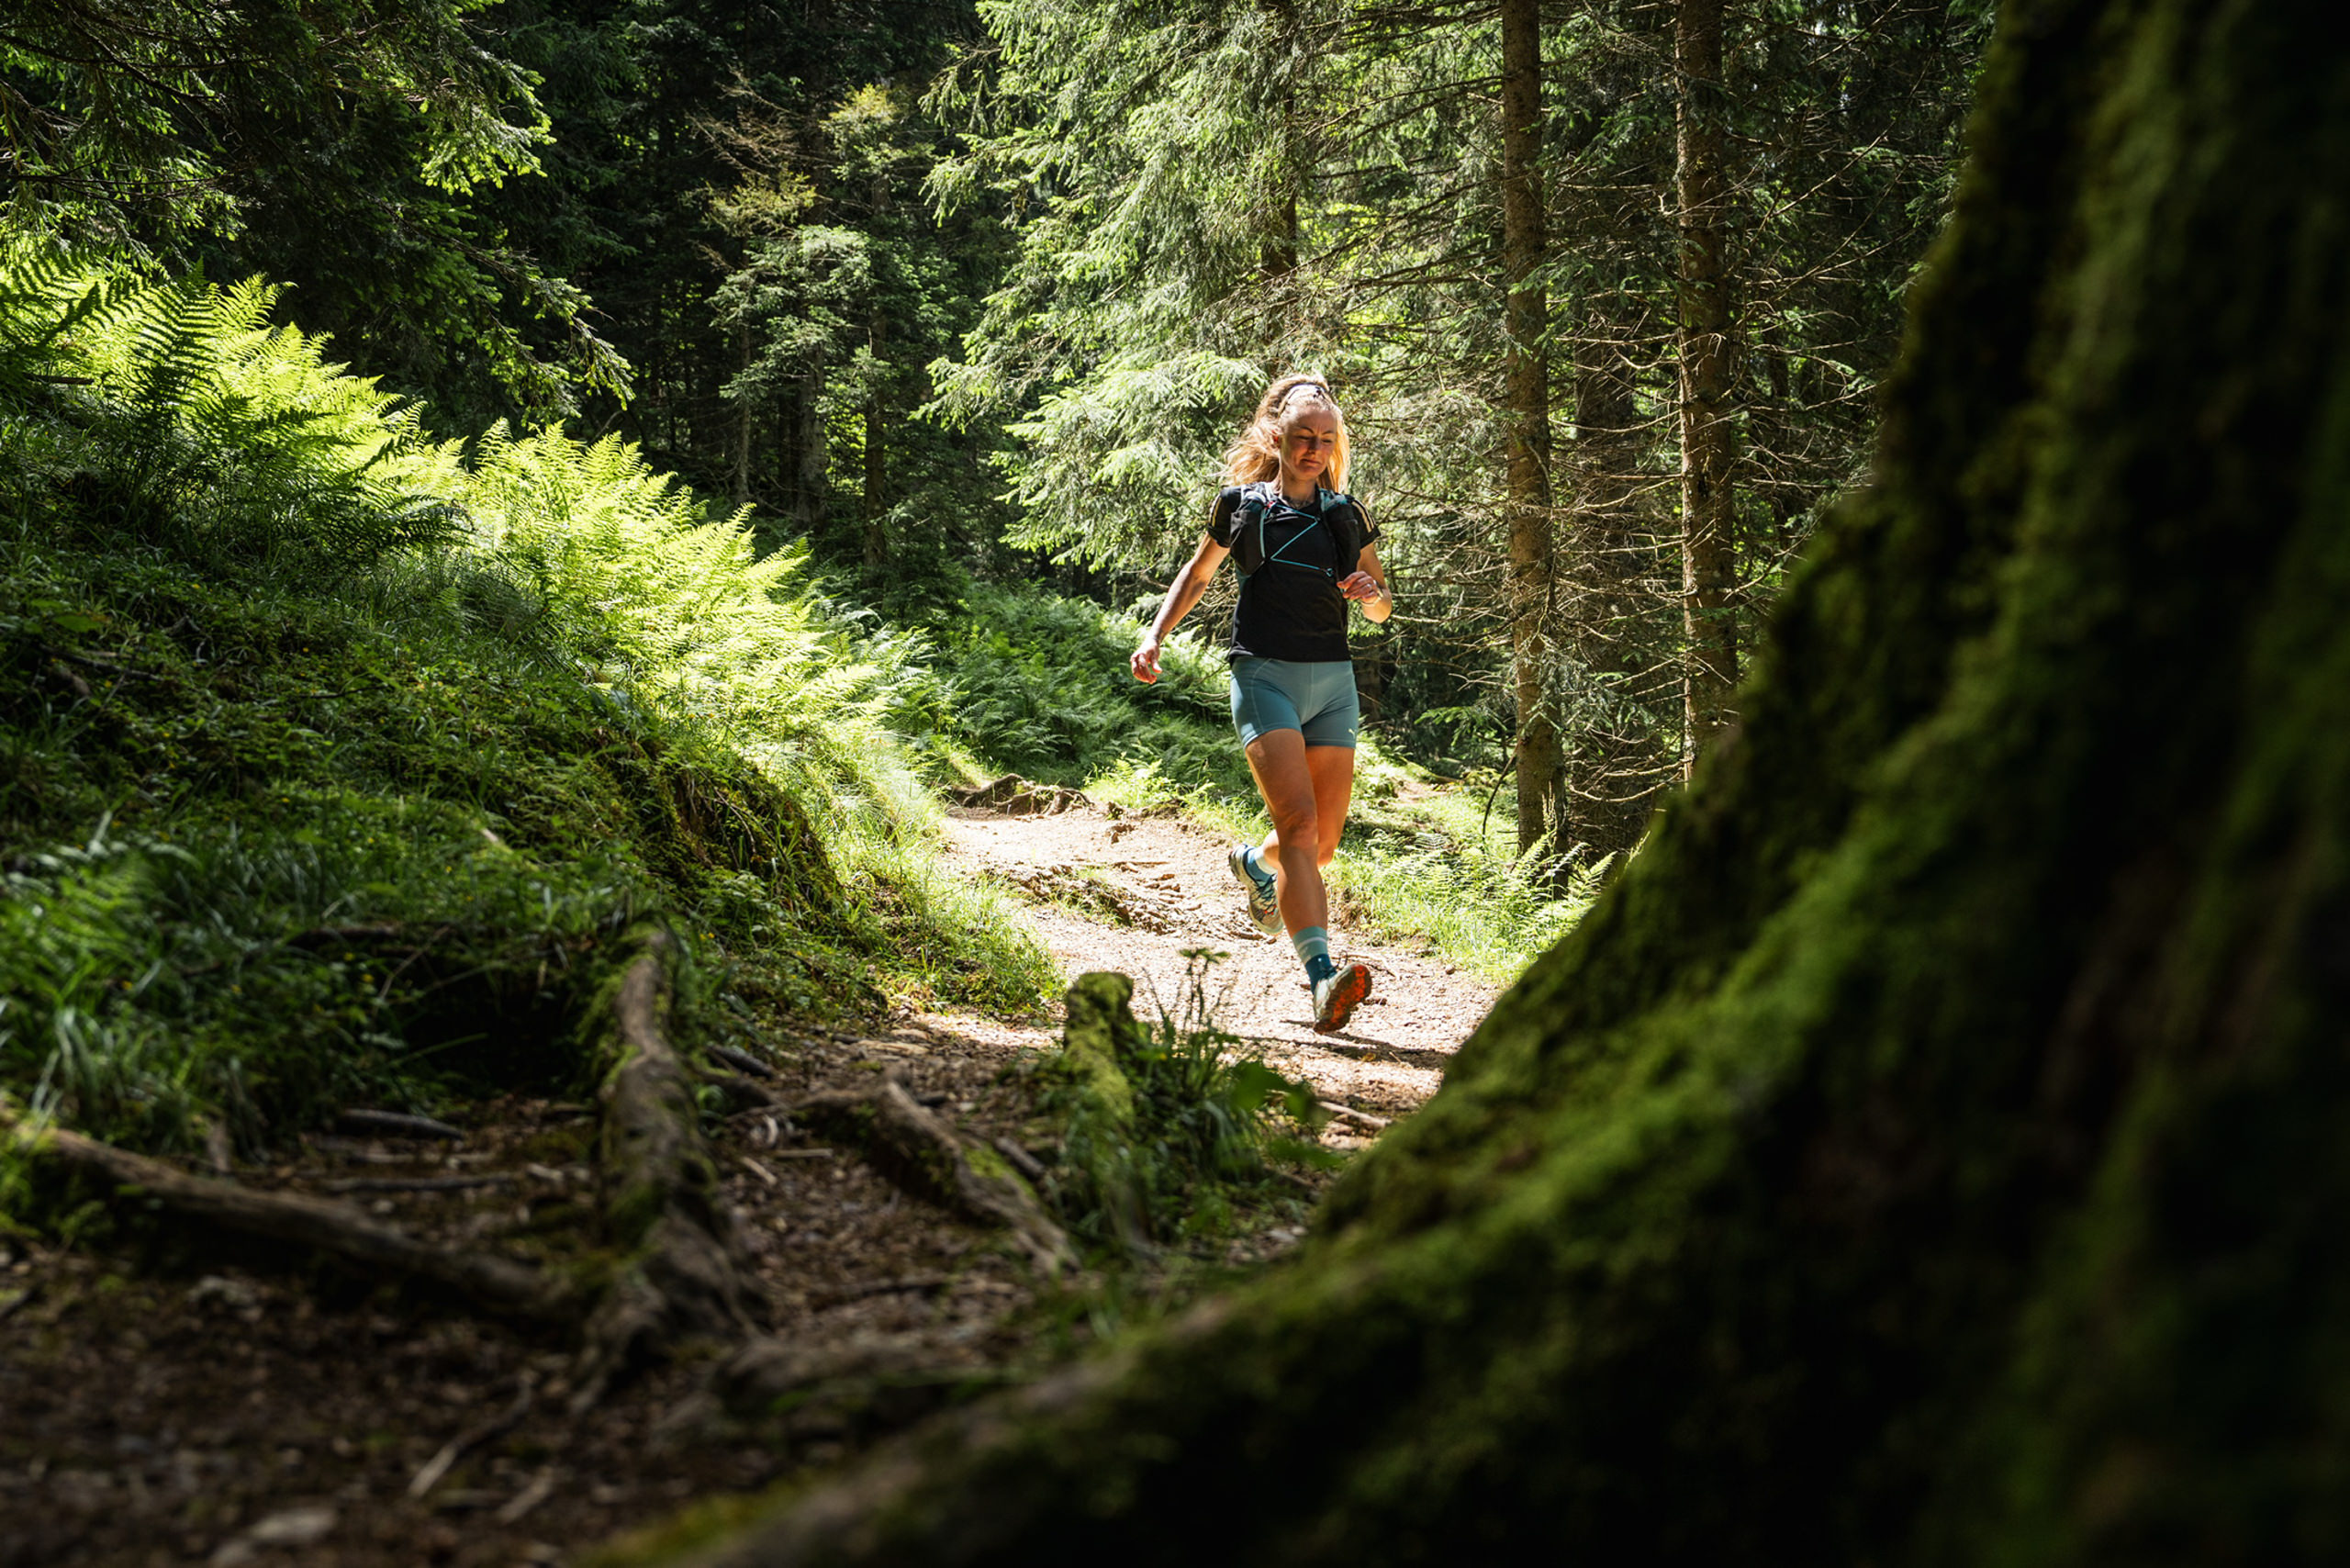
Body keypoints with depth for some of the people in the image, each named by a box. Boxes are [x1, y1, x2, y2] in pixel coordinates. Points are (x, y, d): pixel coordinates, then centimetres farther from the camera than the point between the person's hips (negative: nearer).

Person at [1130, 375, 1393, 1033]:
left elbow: (1382, 608, 19)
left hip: (1333, 681, 4)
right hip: (1265, 676, -4)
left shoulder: (1346, 513, 12)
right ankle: (1322, 978, -32)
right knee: (1299, 823, -22)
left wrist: (1372, 593, -5)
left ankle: (1255, 862, 43)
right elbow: (1198, 572, 21)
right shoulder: (1241, 503, 5)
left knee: (1324, 842, 6)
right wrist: (1154, 636, 10)